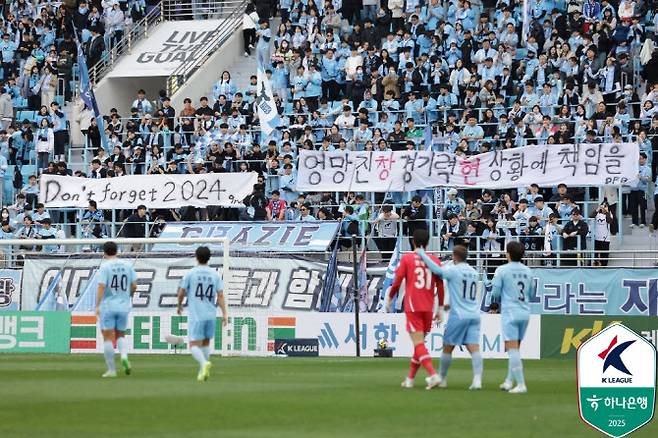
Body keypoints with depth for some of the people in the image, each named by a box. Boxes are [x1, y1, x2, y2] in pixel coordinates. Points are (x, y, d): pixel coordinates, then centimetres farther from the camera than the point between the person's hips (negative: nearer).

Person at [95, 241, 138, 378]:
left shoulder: (105, 267, -8)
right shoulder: (127, 265, 5)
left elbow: (101, 286, -16)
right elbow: (134, 286, 6)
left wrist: (97, 306, -15)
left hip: (107, 306, -4)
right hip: (123, 306, 4)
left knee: (108, 338, 2)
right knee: (121, 335, 18)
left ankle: (111, 369, 1)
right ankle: (124, 356, -11)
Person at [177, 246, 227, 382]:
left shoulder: (190, 274, -4)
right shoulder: (215, 274, 4)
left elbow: (181, 292, 0)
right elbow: (220, 295, -2)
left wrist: (179, 306, 19)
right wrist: (224, 314, -3)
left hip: (196, 315, -4)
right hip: (211, 315, 4)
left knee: (194, 345, -4)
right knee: (206, 342, 21)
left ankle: (204, 363, -31)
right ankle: (203, 371, 20)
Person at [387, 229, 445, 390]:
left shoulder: (407, 258, -2)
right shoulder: (435, 261, 6)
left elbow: (397, 282, -5)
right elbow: (440, 286, 5)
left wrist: (389, 300, 9)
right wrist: (440, 308, 12)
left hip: (412, 307, -4)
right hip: (428, 308, 4)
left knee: (419, 344, -9)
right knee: (420, 342, 17)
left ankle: (433, 375, -27)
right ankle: (410, 379, 24)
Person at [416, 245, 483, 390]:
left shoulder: (453, 270, -7)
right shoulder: (473, 273, 13)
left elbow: (437, 270, -21)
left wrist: (421, 254, -10)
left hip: (459, 315, -5)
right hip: (474, 315, 5)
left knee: (448, 347, 10)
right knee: (474, 348, -5)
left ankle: (441, 378, 20)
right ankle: (477, 379, -20)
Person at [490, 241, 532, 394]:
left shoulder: (502, 270, -7)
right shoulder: (527, 271, 8)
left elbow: (495, 293, -5)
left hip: (510, 312, -6)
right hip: (525, 312, 6)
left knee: (513, 349, -7)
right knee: (514, 349, 16)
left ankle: (521, 384, -13)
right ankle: (509, 381, 18)